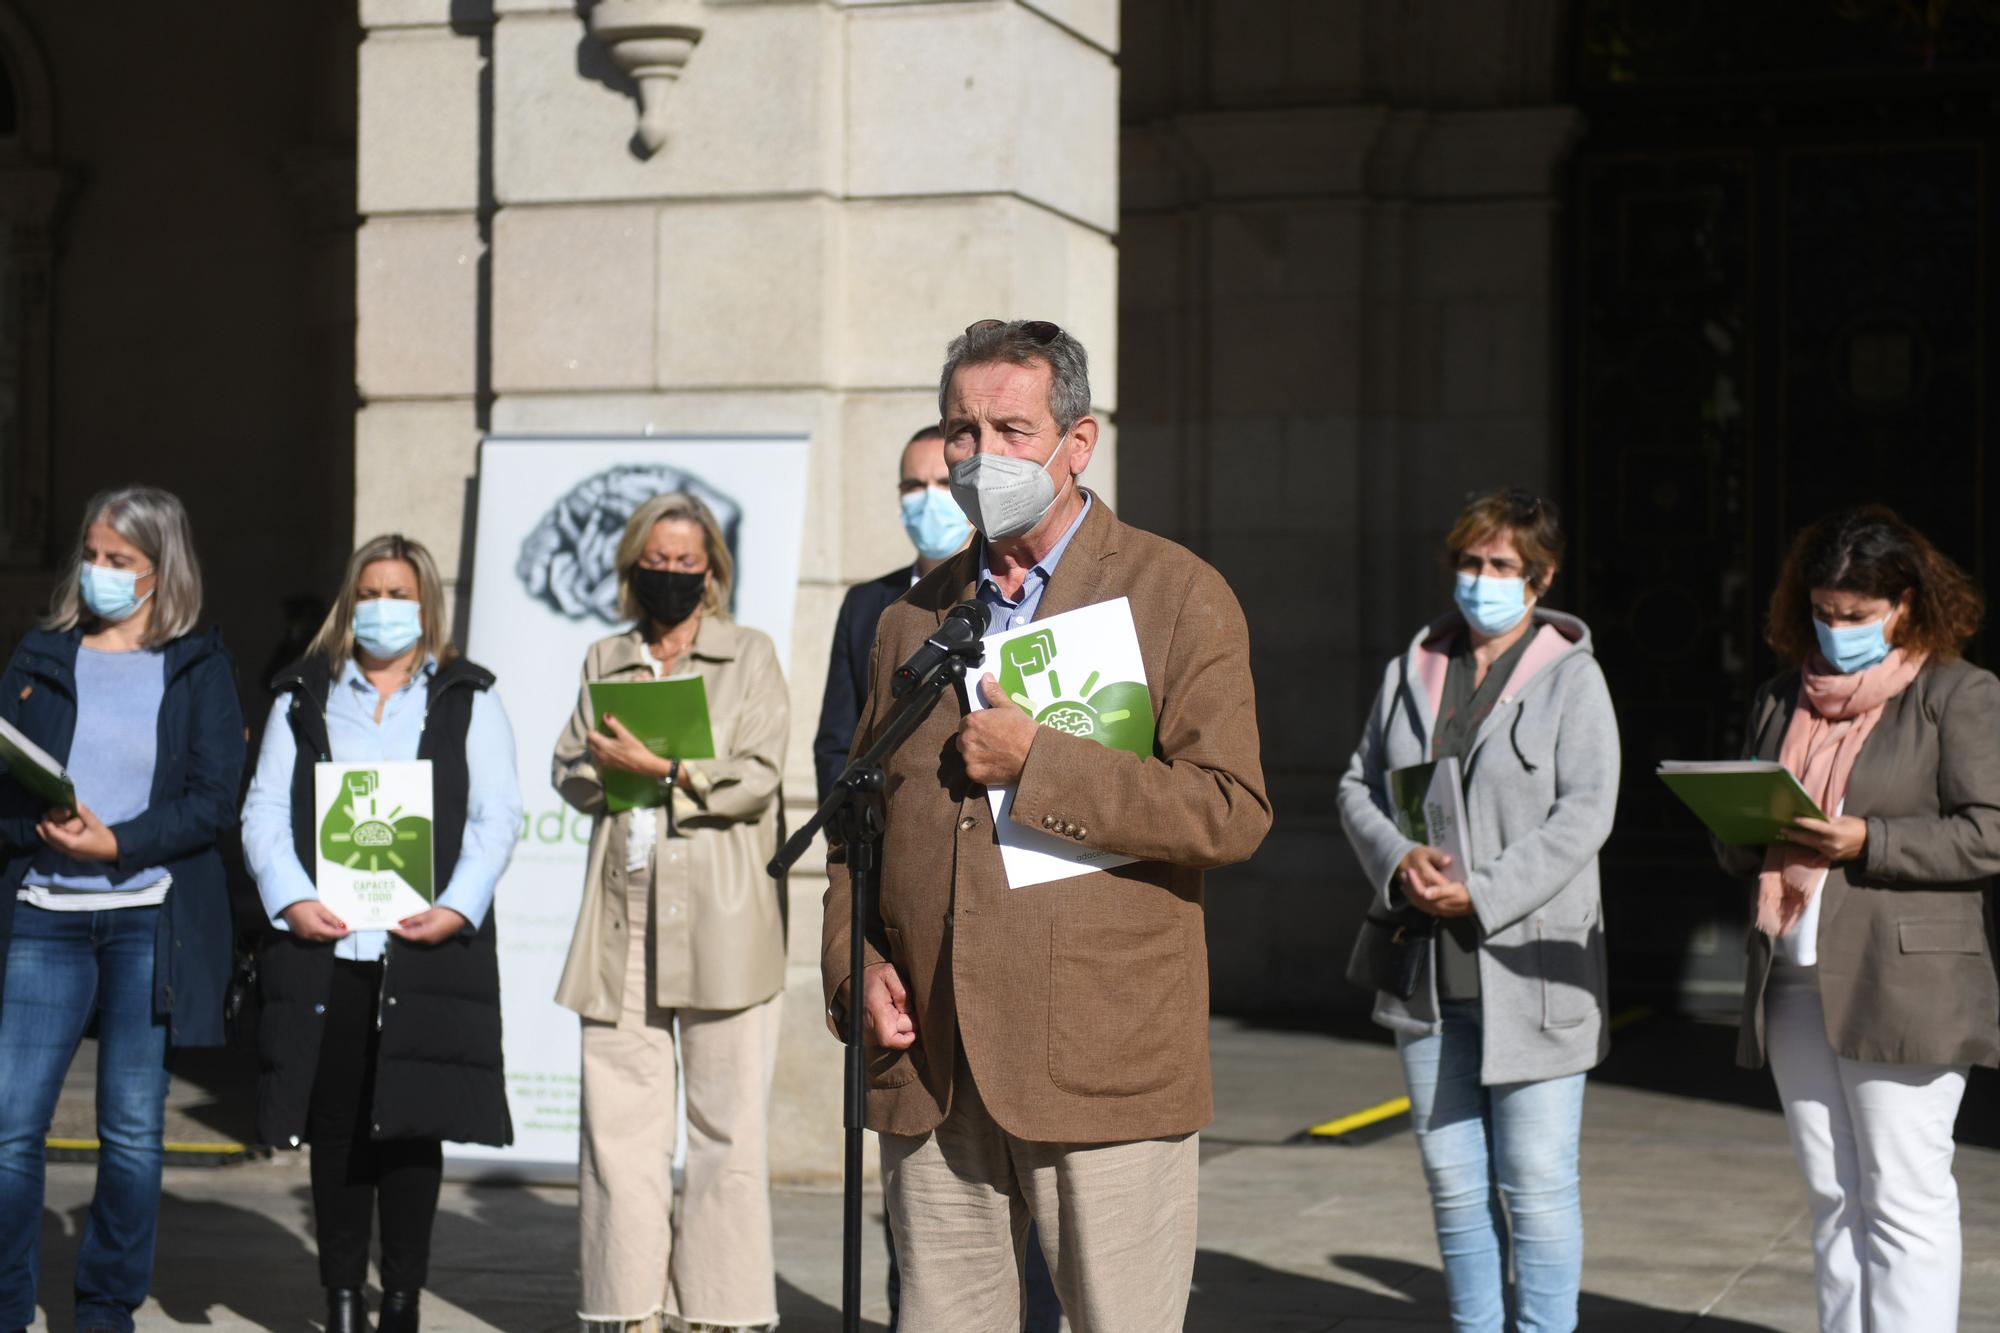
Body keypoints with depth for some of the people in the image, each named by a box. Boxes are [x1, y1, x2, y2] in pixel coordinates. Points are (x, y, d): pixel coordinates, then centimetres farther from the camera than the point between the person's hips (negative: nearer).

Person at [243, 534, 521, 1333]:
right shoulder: (303, 699, 16)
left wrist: (458, 907, -11)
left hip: (428, 946, -1)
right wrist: (291, 899, -8)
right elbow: (264, 811, 9)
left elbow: (496, 819, 4)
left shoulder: (469, 702, 12)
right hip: (323, 946, 2)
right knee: (334, 1126, 2)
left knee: (412, 1125, -2)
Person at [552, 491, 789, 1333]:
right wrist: (626, 771, -6)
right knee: (620, 1122, -1)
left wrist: (658, 769, -9)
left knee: (727, 1125, -4)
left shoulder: (749, 655, 9)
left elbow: (757, 779, -2)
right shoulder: (605, 661, 19)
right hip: (624, 924, 3)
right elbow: (571, 772, 11)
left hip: (721, 924, -3)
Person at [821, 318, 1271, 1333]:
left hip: (1105, 1061, -4)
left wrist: (1035, 764, -14)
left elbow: (1232, 812, -10)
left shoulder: (1178, 595, 0)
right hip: (931, 1068, 5)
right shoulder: (916, 616, 16)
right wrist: (855, 962, 6)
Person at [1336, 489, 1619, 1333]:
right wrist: (1399, 860, -8)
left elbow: (1585, 813, -10)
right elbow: (1358, 786, 12)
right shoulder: (1411, 671, 14)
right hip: (1428, 970, 5)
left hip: (1529, 967, -5)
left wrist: (1483, 892, -17)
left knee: (1536, 1184, -3)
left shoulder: (1571, 677, -1)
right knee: (1453, 1183, 10)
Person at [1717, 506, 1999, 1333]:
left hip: (1904, 990, -6)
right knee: (1832, 1200, 10)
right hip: (1793, 982, 6)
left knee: (1903, 1200, -5)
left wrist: (1867, 842, -18)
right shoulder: (1781, 699, 17)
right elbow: (1738, 841, 22)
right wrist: (1747, 836, -2)